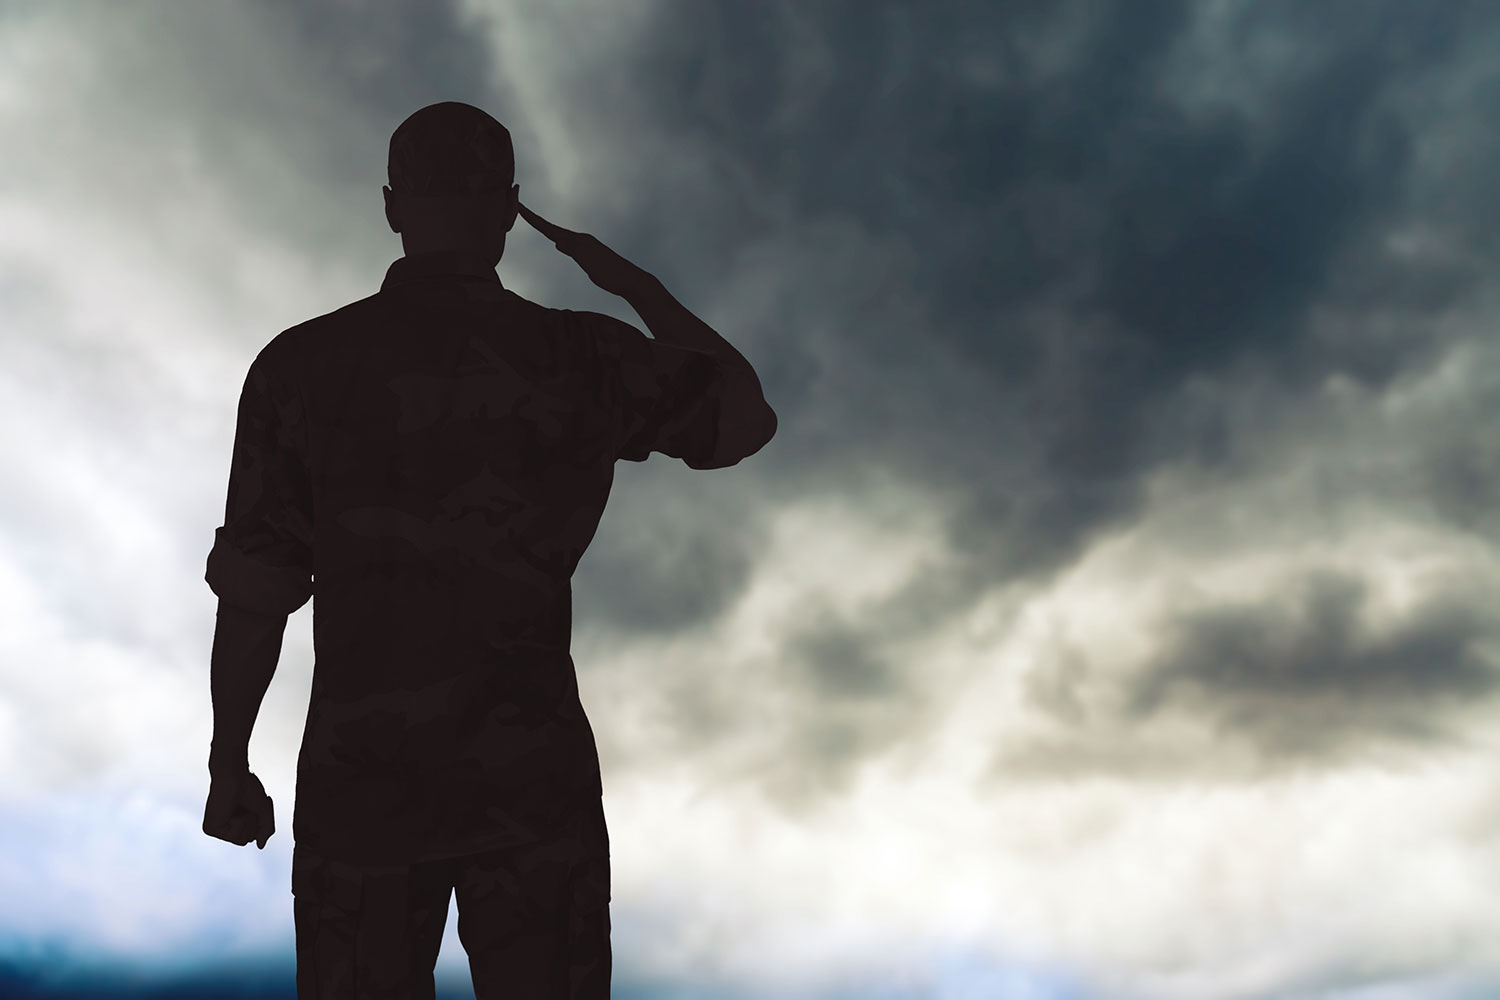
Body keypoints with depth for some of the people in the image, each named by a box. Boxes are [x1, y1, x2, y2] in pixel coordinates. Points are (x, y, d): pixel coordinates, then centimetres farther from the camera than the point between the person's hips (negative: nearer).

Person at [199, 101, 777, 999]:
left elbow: (256, 589, -4)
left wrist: (229, 764, 8)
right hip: (531, 781, -1)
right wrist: (633, 282, 11)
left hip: (359, 786, 2)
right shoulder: (576, 358, -9)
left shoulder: (299, 365, -5)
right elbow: (744, 415, 4)